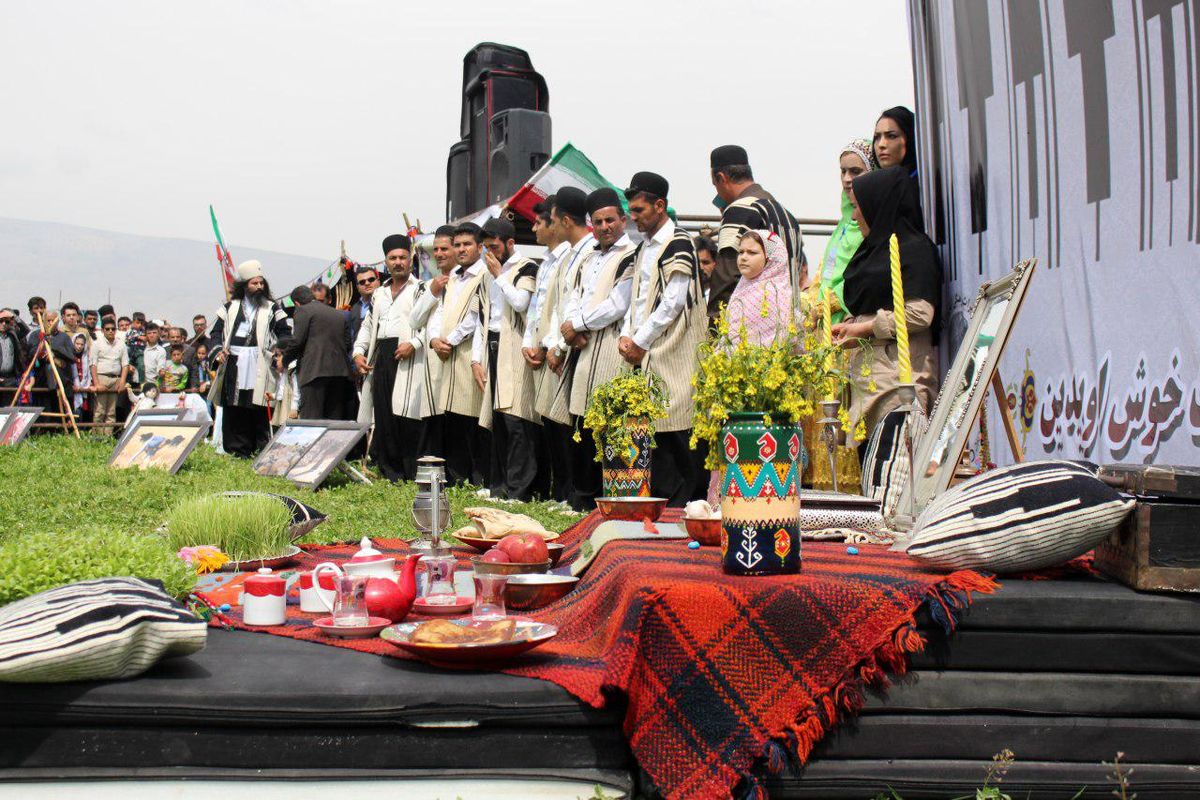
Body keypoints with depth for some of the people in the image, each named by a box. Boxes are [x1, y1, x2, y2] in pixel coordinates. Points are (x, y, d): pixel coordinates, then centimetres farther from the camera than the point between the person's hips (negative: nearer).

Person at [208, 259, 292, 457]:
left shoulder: (271, 309, 11)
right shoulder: (230, 307, 15)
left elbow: (284, 334, 9)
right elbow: (217, 331, 14)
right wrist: (218, 349, -4)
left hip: (259, 366, -2)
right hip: (233, 365, 2)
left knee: (259, 411, -5)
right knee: (233, 410, 2)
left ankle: (261, 452, -1)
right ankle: (237, 451, 8)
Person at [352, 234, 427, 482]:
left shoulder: (420, 289, 2)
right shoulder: (379, 294, 23)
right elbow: (367, 326, 25)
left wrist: (414, 343, -20)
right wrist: (358, 352, 11)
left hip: (408, 358, -6)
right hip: (381, 358, 6)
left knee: (405, 414, -13)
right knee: (383, 417, 3)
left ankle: (411, 475, -8)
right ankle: (390, 474, 10)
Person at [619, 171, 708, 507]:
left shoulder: (677, 243, -8)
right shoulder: (644, 247, 19)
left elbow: (674, 301, -14)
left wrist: (641, 342, -11)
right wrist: (627, 335, 5)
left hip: (673, 353, -8)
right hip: (646, 353, 8)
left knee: (676, 433, -8)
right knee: (653, 429, 7)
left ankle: (683, 504, -4)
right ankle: (661, 499, 12)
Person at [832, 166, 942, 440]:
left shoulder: (914, 248, -6)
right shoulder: (874, 246, 20)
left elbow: (920, 313, -16)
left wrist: (865, 329, -9)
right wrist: (849, 326, 7)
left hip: (899, 368, -8)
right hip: (866, 365, 8)